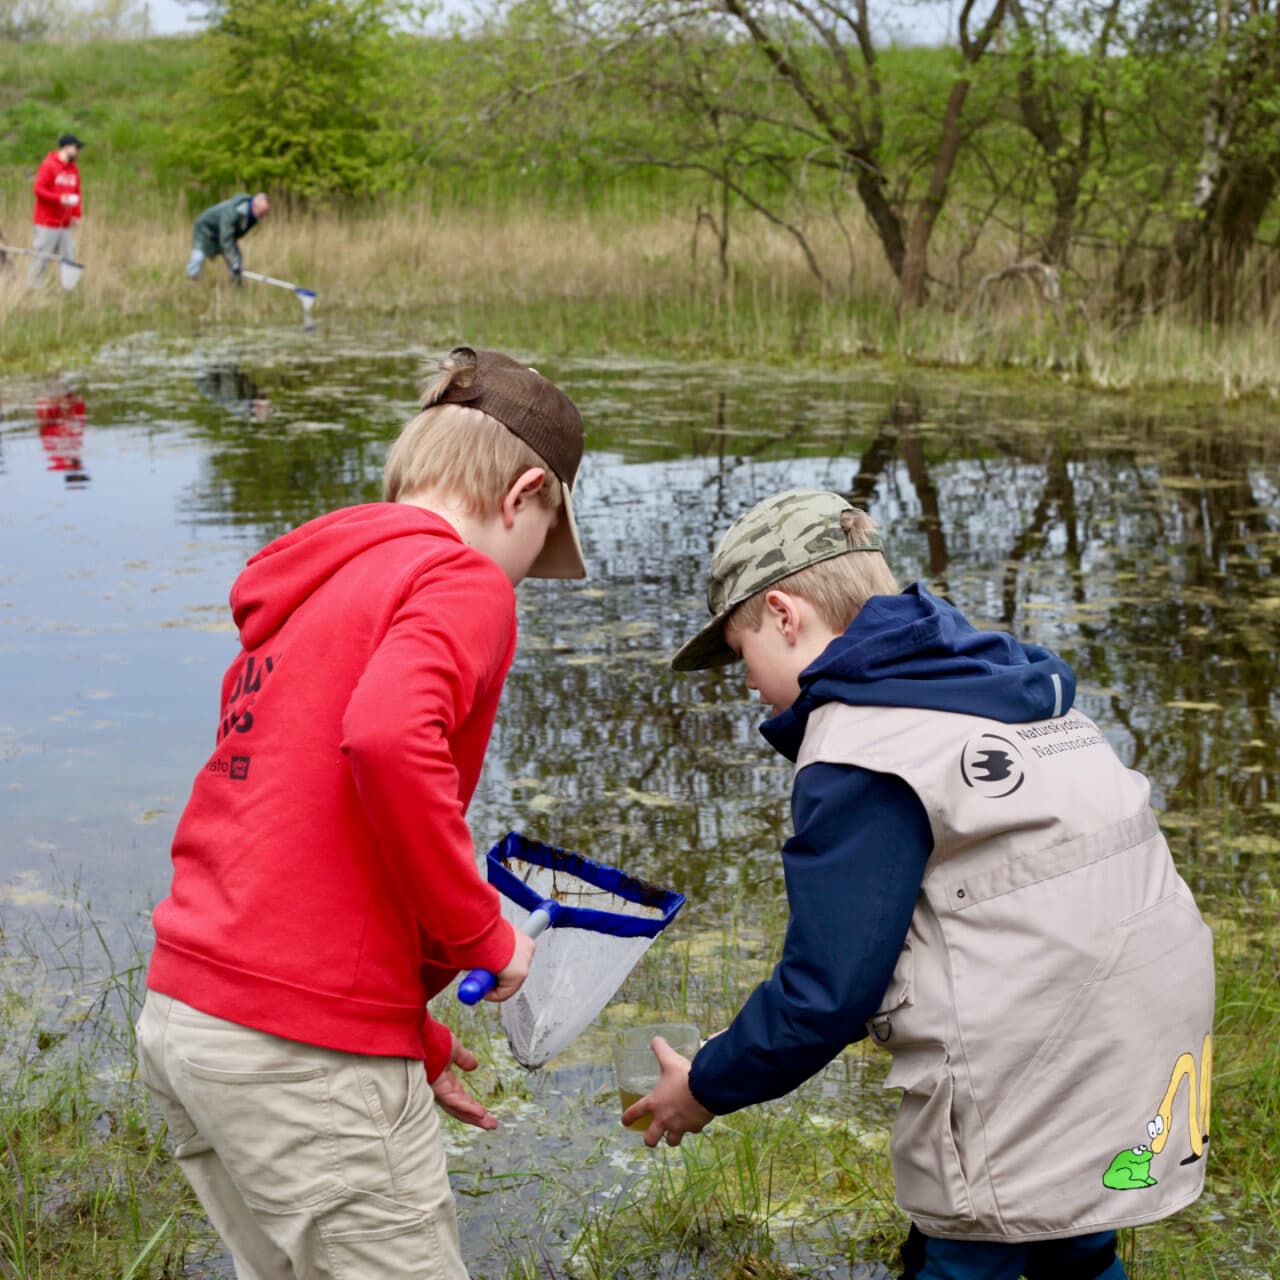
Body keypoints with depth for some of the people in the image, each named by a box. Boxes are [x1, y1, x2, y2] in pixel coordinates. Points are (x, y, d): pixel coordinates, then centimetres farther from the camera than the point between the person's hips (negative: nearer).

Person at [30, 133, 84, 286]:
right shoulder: (49, 165, -8)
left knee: (68, 259, 2)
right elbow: (39, 189, -12)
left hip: (66, 225, 7)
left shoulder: (74, 169, 13)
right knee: (41, 260, -5)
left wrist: (77, 214, 3)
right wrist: (59, 199, -22)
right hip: (47, 224, -6)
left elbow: (76, 193, 16)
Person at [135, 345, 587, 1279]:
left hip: (182, 1019, 9)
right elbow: (389, 742, -29)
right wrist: (481, 932, -13)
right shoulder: (463, 583, -8)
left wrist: (415, 1040, 25)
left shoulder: (302, 591, 18)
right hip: (306, 1053, -9)